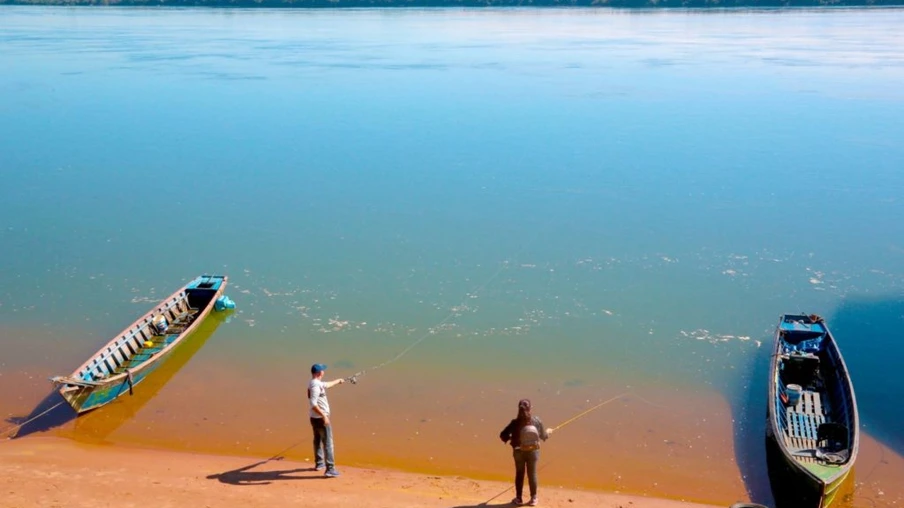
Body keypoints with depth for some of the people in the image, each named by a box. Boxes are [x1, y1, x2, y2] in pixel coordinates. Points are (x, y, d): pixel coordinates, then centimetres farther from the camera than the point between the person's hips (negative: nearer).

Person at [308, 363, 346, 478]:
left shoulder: (316, 383, 9)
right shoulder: (316, 385, -21)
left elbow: (327, 384, 31)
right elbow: (313, 404, -29)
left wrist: (338, 381, 45)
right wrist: (324, 415, -29)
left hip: (314, 418, 10)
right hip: (321, 418, -10)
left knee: (318, 440, 24)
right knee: (327, 443, -8)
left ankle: (319, 463, 40)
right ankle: (330, 469, -11)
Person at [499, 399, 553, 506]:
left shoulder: (515, 423, -20)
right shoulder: (537, 420, -15)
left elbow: (503, 435, -15)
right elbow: (543, 436, -1)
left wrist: (510, 438, 7)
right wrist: (548, 431, 22)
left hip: (519, 452, -1)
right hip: (533, 451, 1)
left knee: (519, 474, 15)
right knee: (532, 474, 15)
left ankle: (518, 498, 25)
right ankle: (533, 499, 25)